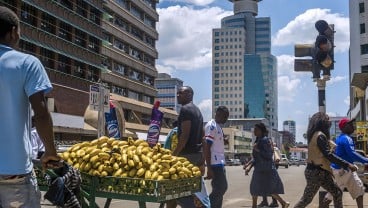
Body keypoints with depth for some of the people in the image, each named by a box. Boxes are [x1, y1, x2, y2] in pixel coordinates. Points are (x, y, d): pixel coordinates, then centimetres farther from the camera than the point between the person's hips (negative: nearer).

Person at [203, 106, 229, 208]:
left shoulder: (218, 127, 17)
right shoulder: (211, 126, -13)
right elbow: (206, 147, -19)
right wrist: (209, 168, -22)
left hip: (219, 162, 10)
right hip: (215, 163, -10)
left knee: (222, 188, 12)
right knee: (219, 189, -10)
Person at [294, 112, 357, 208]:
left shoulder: (316, 135, 12)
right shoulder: (320, 136, -18)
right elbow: (328, 154, -24)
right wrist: (347, 164, -25)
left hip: (322, 171, 10)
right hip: (316, 172, -10)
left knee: (337, 193, 11)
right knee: (306, 199, -1)